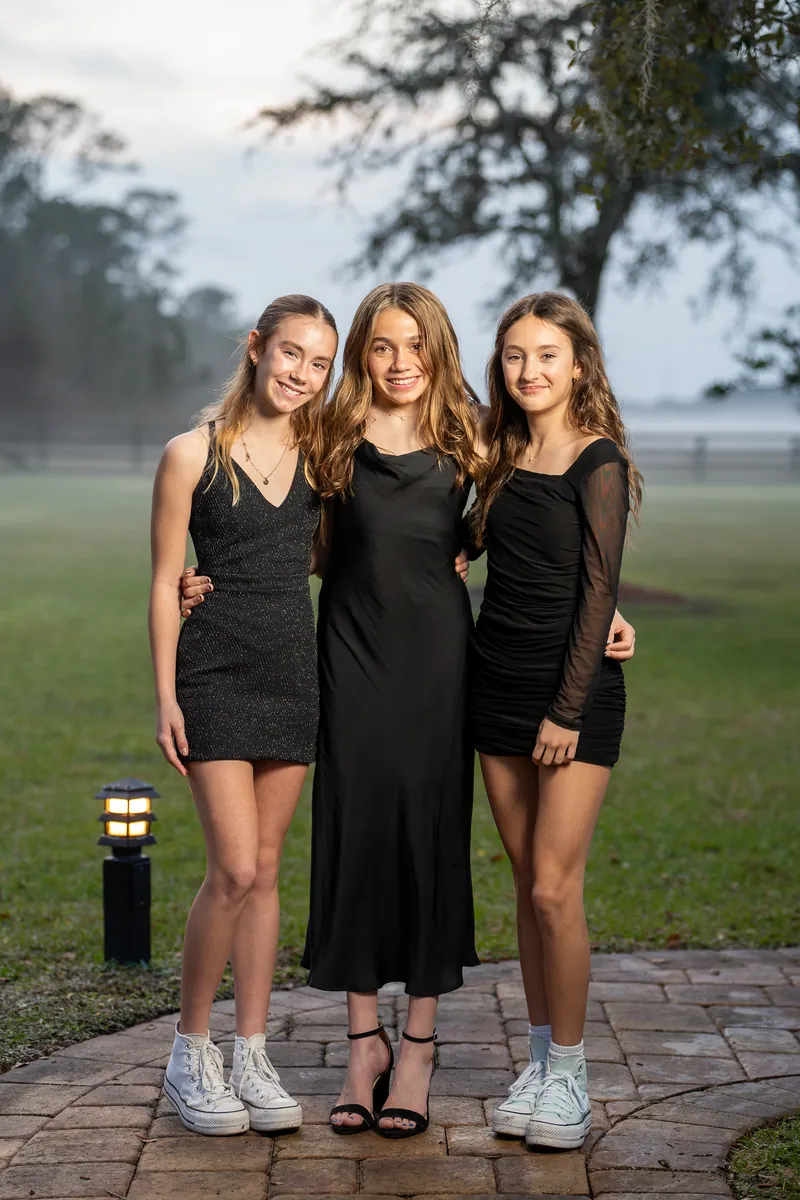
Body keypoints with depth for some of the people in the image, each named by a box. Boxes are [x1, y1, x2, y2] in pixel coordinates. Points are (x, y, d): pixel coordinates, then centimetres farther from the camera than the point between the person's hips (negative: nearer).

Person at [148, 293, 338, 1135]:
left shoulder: (318, 453, 7)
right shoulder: (193, 455, -5)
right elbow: (165, 583, -4)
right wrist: (165, 695, -8)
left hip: (294, 676, 5)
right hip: (217, 676, -5)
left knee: (265, 870, 8)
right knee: (235, 870, -11)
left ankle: (251, 1057, 16)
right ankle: (189, 1055, 6)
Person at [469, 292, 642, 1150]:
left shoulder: (598, 464, -9)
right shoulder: (504, 459, 9)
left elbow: (598, 592, -12)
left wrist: (567, 711, -14)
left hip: (576, 691, -6)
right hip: (498, 684, 6)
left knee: (554, 888, -7)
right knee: (526, 887, 10)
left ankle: (569, 1074, 5)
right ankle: (538, 1058, 18)